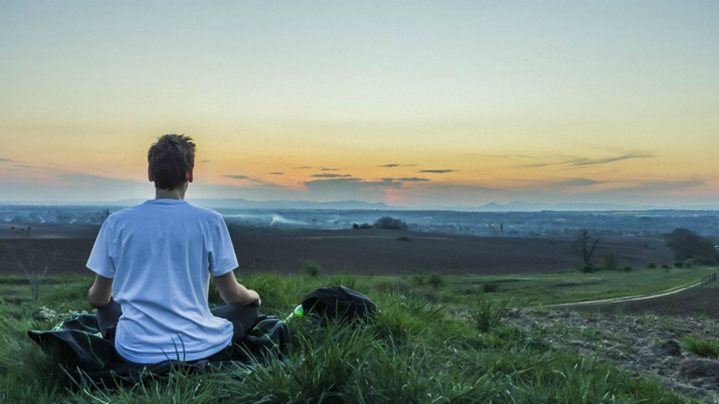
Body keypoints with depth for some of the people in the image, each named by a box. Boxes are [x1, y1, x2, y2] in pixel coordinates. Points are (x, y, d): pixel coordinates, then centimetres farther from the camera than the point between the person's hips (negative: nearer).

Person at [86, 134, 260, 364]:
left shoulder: (117, 222, -2)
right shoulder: (209, 221, -8)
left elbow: (98, 298, 8)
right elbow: (232, 294, 0)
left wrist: (93, 296, 33)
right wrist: (254, 296, 24)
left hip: (137, 351, 3)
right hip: (197, 348, -2)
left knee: (106, 308, 33)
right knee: (248, 307, 23)